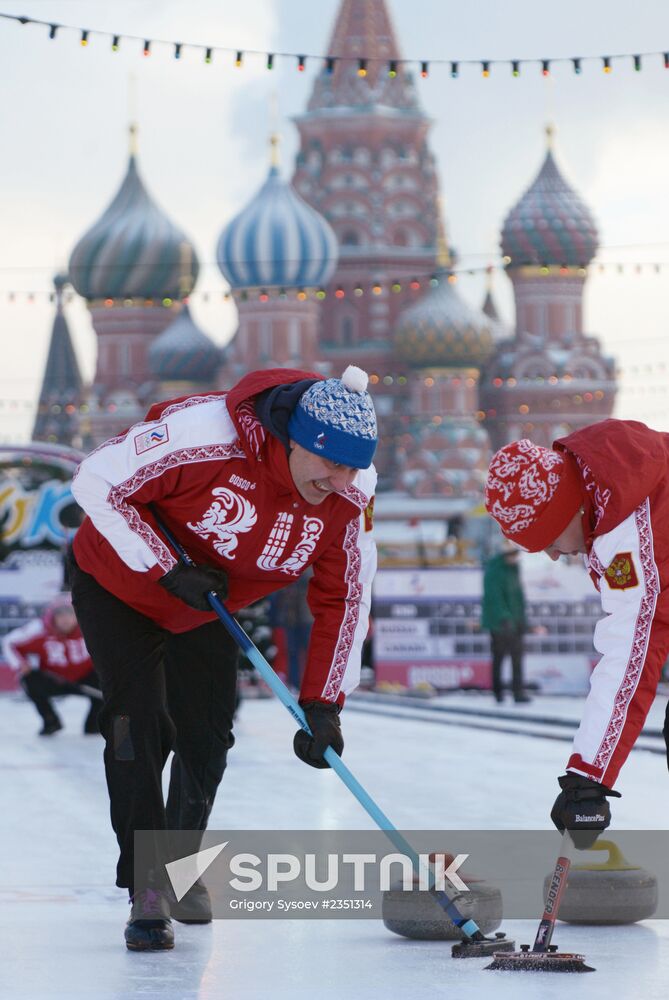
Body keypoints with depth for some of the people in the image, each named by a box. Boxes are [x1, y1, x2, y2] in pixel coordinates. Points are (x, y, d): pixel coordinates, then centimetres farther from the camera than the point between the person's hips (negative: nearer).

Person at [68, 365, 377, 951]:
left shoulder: (350, 499, -21)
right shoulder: (204, 434, -38)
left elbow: (346, 600, -11)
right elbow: (98, 483, -29)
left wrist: (323, 705, -16)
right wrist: (168, 571, -30)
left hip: (208, 610, 5)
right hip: (119, 584, -5)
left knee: (208, 736, 7)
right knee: (141, 723, -15)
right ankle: (146, 887, -7)